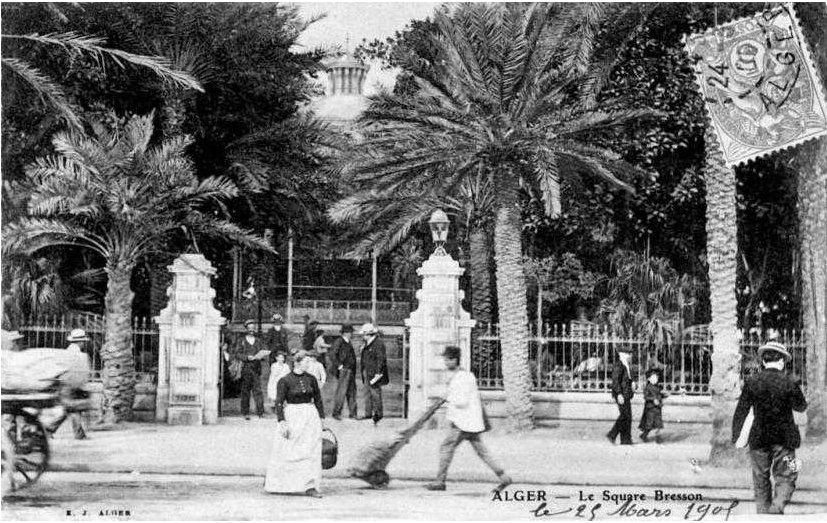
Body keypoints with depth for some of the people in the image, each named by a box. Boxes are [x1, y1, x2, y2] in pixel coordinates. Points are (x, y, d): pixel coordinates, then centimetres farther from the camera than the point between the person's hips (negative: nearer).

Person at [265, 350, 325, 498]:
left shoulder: (311, 379, 6)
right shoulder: (285, 381, -6)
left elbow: (318, 399, 14)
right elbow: (279, 402, -7)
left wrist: (321, 418, 11)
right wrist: (282, 422, -15)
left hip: (310, 416, 4)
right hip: (292, 417, -4)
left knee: (312, 452, -2)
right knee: (286, 452, 2)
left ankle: (310, 487, -2)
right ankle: (275, 484, 17)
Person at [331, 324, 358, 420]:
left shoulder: (348, 343, 18)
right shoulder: (338, 342, -9)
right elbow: (332, 355, -17)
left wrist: (354, 370, 17)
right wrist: (339, 366, -17)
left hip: (351, 371, 9)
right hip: (343, 371, -9)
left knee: (352, 393, 8)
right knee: (341, 392, -10)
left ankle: (353, 414, 12)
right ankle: (336, 413, -3)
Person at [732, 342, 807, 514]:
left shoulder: (752, 382, -4)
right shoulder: (789, 383, -8)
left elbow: (741, 411, -2)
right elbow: (801, 407, 6)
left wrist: (736, 437, 5)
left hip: (759, 438, 1)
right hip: (784, 438, -1)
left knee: (761, 479, 14)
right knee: (785, 479, 5)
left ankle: (763, 513, 16)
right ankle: (777, 508, -19)